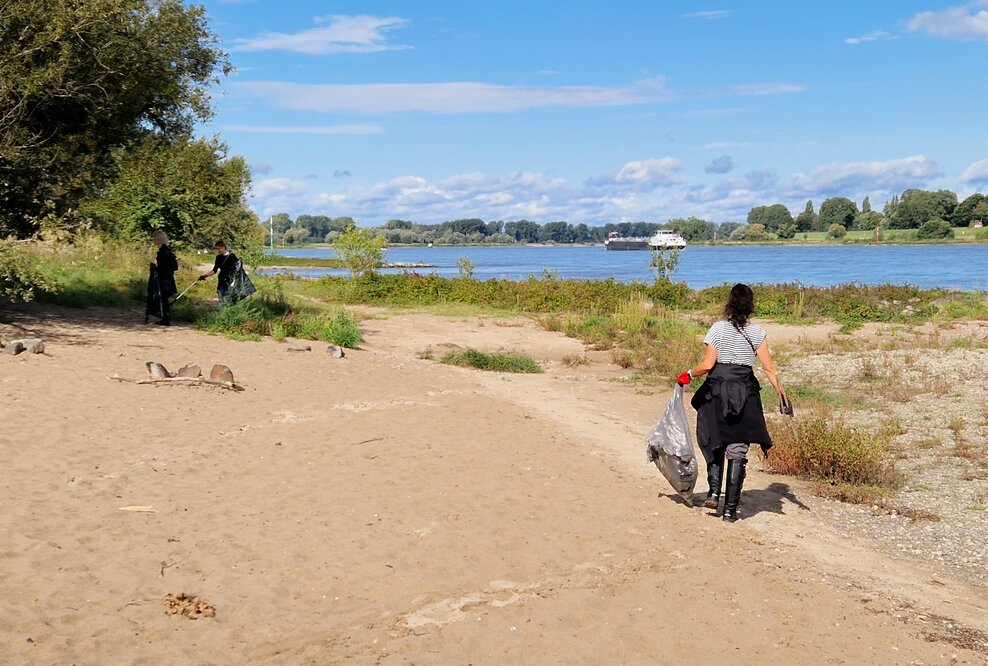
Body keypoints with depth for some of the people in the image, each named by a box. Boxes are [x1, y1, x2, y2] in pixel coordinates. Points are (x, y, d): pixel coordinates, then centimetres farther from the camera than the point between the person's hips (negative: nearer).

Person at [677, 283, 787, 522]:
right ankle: (730, 508, 4)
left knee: (715, 442, 18)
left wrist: (689, 375, 6)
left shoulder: (718, 328, -4)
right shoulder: (757, 332, 1)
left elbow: (708, 364, -10)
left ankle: (714, 492, 2)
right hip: (745, 392, 1)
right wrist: (781, 392, 6)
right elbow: (769, 367, -2)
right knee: (737, 450, 4)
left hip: (717, 390, -1)